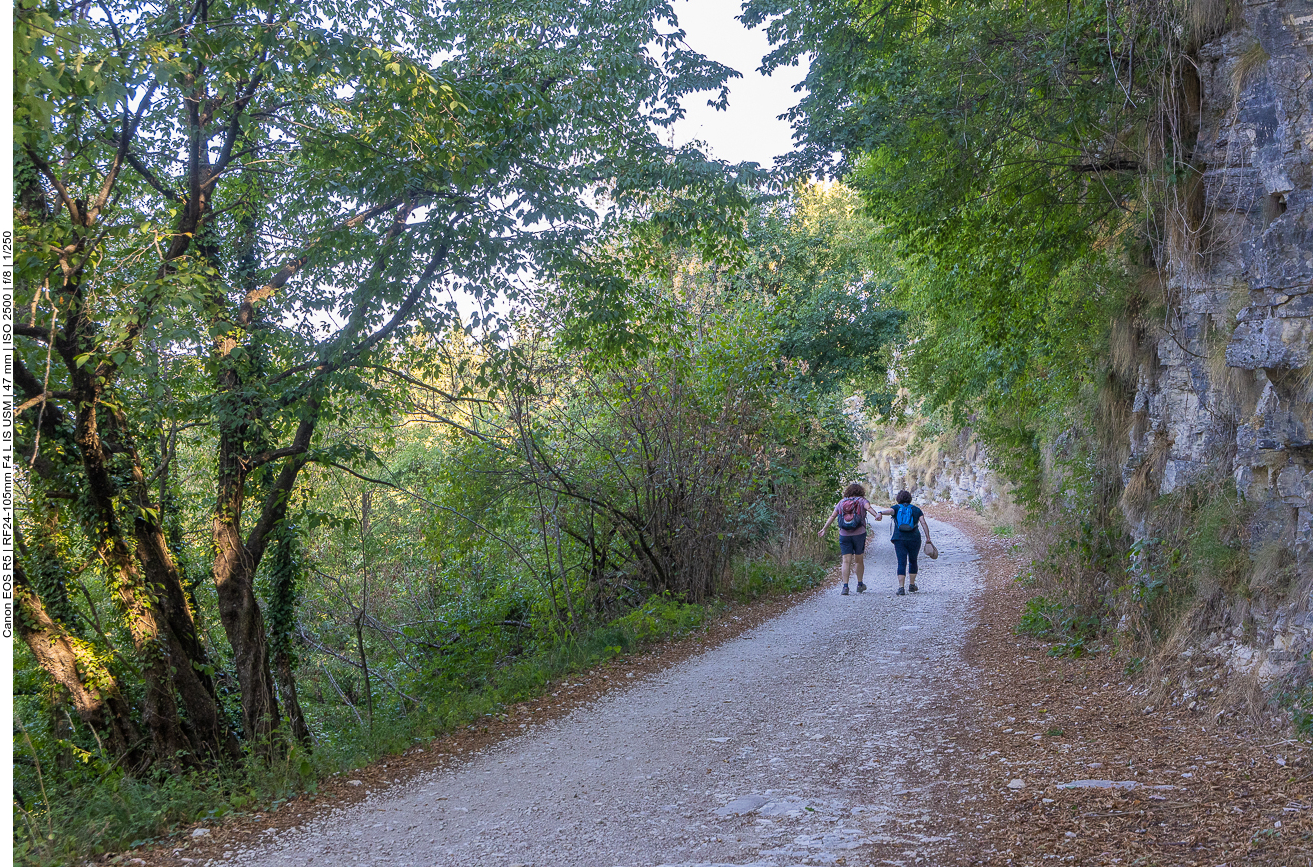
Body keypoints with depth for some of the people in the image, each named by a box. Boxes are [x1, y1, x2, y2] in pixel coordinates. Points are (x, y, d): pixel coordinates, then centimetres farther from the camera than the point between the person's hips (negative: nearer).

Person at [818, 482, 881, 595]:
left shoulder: (841, 502, 9)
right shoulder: (861, 500, 2)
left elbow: (832, 516, 6)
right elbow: (869, 507, -19)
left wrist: (824, 529, 11)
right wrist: (876, 515, -36)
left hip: (844, 535, 1)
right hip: (859, 534, -1)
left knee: (846, 561, -4)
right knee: (859, 560, 14)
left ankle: (845, 587, -15)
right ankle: (860, 585, 25)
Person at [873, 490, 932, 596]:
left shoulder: (896, 508, 7)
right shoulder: (916, 510, 11)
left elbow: (889, 511, -16)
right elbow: (923, 523, 0)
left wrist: (880, 513, -36)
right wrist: (928, 537, -1)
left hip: (899, 539, -1)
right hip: (914, 538, 1)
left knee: (902, 563, -4)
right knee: (913, 561, 19)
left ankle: (901, 587, -16)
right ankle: (912, 585, 26)